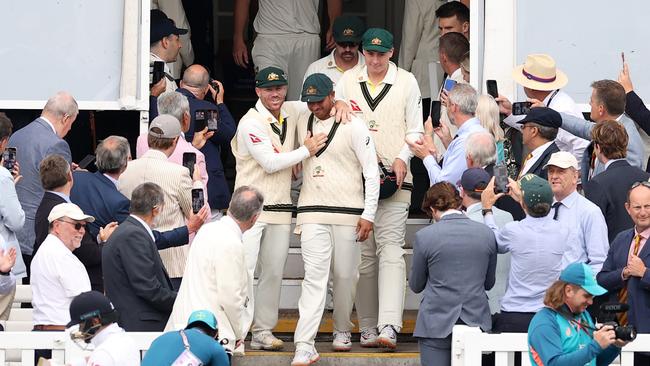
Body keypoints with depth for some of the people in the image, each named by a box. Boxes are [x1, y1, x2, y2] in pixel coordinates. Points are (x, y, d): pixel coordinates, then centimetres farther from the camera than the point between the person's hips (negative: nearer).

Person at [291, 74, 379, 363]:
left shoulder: (353, 126, -4)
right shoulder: (303, 123, 8)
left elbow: (371, 171, -3)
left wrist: (369, 214, -7)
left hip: (348, 214, -2)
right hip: (312, 213, 2)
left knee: (345, 275, 6)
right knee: (314, 275, -10)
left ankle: (342, 330, 28)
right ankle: (305, 345, -18)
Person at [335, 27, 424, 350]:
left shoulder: (406, 82, 7)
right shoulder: (347, 81, 11)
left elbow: (415, 129, 7)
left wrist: (402, 158, -9)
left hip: (394, 178, -2)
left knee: (390, 249, -14)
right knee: (363, 254, 3)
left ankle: (388, 326, -25)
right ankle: (368, 328, 9)